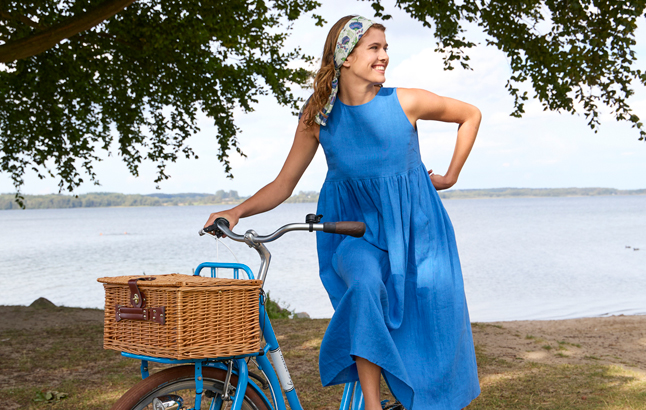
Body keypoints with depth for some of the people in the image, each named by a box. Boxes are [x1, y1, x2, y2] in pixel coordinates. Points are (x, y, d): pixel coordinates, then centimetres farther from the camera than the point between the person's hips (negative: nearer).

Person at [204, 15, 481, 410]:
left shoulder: (405, 102, -8)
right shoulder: (319, 116, -5)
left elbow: (471, 115, 8)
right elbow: (283, 184, -3)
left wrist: (451, 176, 6)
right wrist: (238, 211, -19)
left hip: (414, 229, 1)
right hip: (356, 231, -1)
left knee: (431, 323, -4)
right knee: (364, 284, -33)